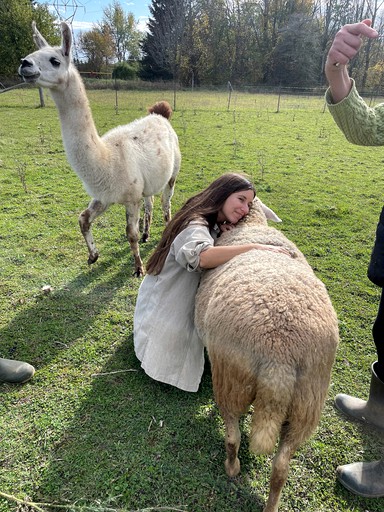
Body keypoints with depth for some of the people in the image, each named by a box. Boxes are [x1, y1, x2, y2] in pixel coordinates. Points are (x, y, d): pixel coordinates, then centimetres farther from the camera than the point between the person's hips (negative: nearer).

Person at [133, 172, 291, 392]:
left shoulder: (213, 226, 8)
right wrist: (257, 248, -46)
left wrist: (220, 233, -15)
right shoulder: (195, 226, -26)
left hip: (184, 305, 9)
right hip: (164, 314, -9)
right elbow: (203, 256, -49)